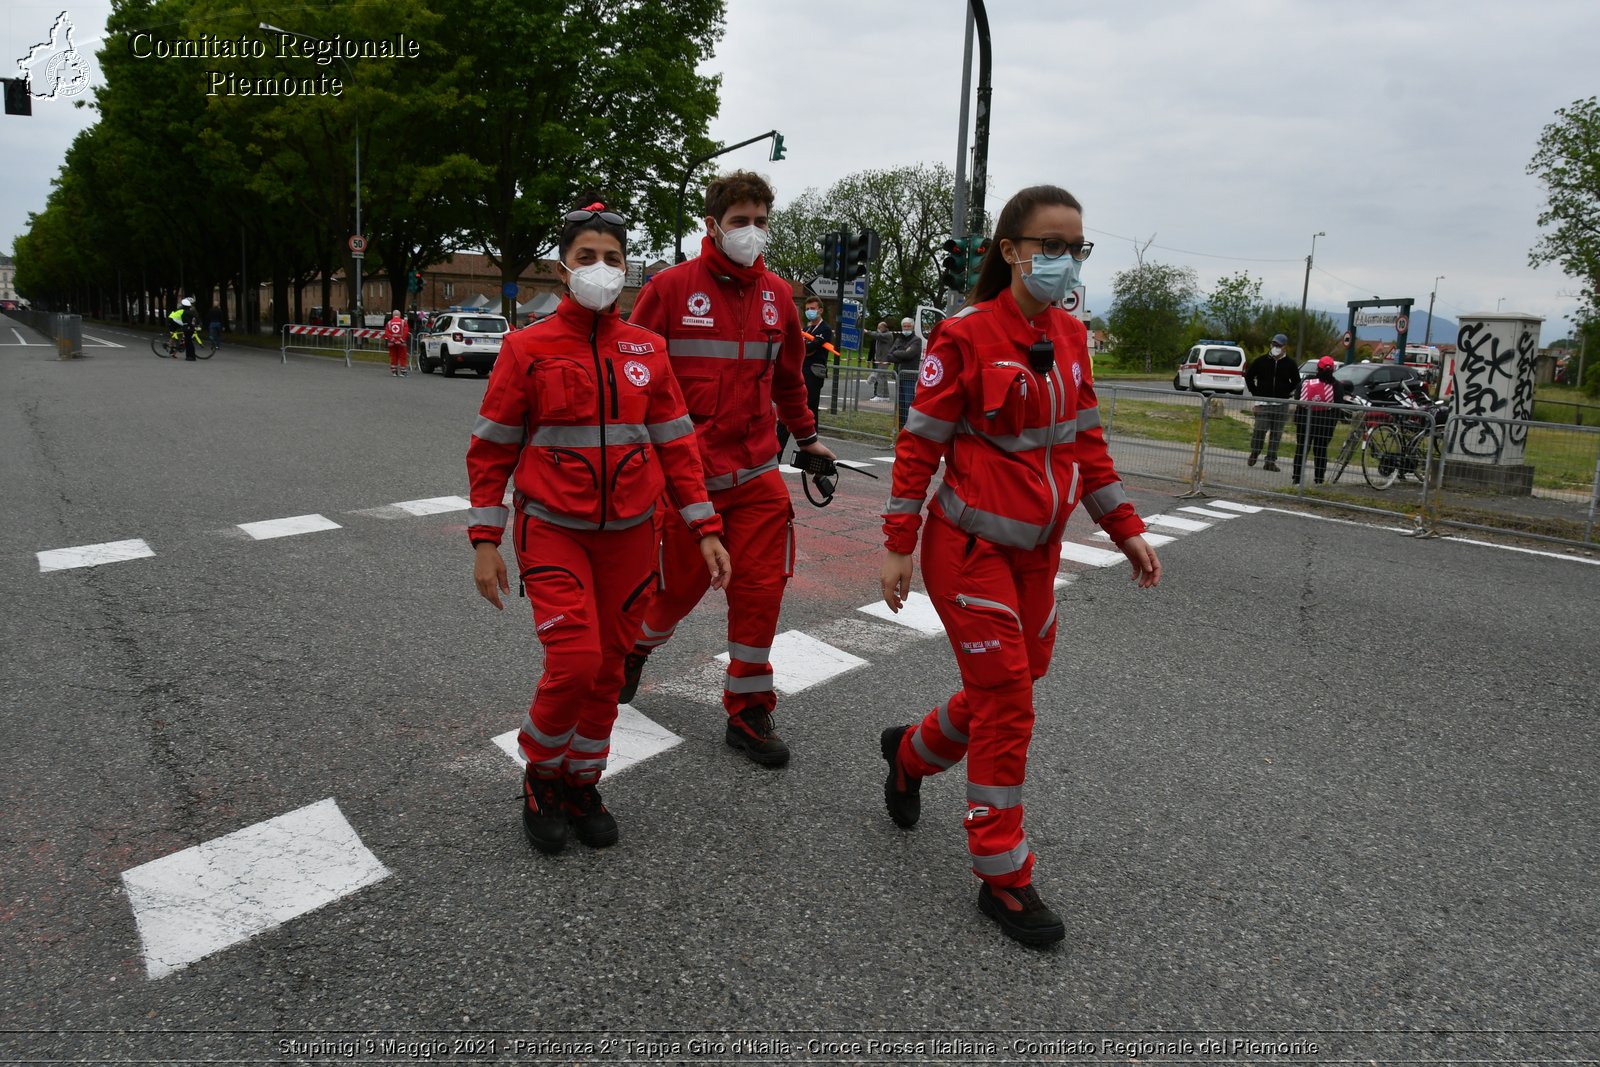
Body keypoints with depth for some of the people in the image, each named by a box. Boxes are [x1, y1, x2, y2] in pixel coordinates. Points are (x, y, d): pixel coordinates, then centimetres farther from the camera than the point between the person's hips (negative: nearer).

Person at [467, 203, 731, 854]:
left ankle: (580, 784, 31)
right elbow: (491, 450, 0)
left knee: (608, 667, 10)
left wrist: (705, 529, 3)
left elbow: (675, 444, 8)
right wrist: (485, 542, -4)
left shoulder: (647, 349, 5)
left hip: (629, 535, 4)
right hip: (553, 530, -3)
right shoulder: (528, 348, -3)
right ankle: (540, 777, 14)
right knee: (574, 661, -15)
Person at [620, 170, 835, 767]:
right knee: (681, 585, 9)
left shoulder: (777, 295, 7)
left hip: (756, 473, 4)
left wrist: (806, 437, 27)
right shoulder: (671, 287, -7)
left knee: (761, 590, 1)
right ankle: (636, 646, 43)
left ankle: (748, 712, 17)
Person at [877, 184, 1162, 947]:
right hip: (972, 546, -7)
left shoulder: (1070, 336, 8)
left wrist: (1125, 528, 11)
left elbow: (1085, 441, 13)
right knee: (1006, 703, -2)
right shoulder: (965, 335, -12)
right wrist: (898, 546, -12)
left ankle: (911, 753, 43)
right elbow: (919, 445, -11)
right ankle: (1003, 879, 14)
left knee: (1008, 689, 14)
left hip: (1037, 548, 7)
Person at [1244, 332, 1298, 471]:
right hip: (1263, 403, -1)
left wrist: (1287, 394, 6)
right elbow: (1248, 376, 11)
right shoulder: (1261, 361, 1)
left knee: (1276, 434, 2)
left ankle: (1270, 461, 7)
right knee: (1259, 430, -7)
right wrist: (1255, 393, 5)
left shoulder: (1290, 364, 4)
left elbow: (1296, 382, 17)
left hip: (1282, 404, 1)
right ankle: (1253, 454, 14)